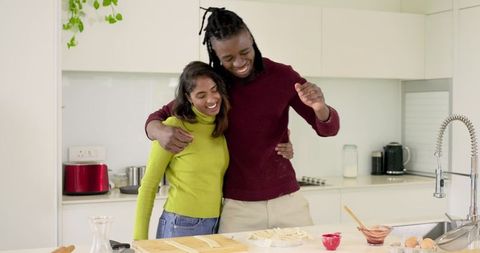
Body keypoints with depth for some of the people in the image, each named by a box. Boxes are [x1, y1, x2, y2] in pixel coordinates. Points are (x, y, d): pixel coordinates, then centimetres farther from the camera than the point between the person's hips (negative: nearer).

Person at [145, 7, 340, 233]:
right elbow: (156, 117, 2)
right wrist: (161, 132, -23)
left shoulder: (281, 76, -4)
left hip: (287, 200, 1)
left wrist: (320, 107, -26)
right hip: (237, 206, -1)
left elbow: (329, 128, -1)